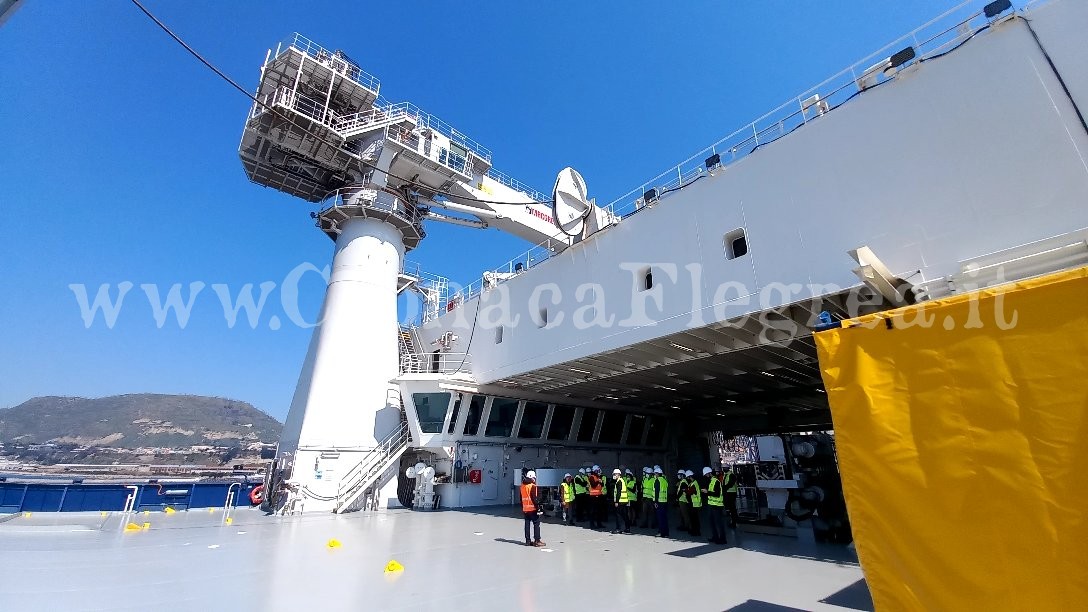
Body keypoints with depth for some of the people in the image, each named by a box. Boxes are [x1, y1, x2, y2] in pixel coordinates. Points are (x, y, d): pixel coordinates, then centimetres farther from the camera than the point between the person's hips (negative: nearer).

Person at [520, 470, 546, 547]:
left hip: (525, 509, 7)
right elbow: (534, 498, -18)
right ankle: (537, 541, -1)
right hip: (533, 508, -7)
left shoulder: (522, 486, 9)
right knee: (536, 524, 0)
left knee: (527, 524, 12)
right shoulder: (533, 486, -14)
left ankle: (528, 541, 16)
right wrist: (538, 507, -14)